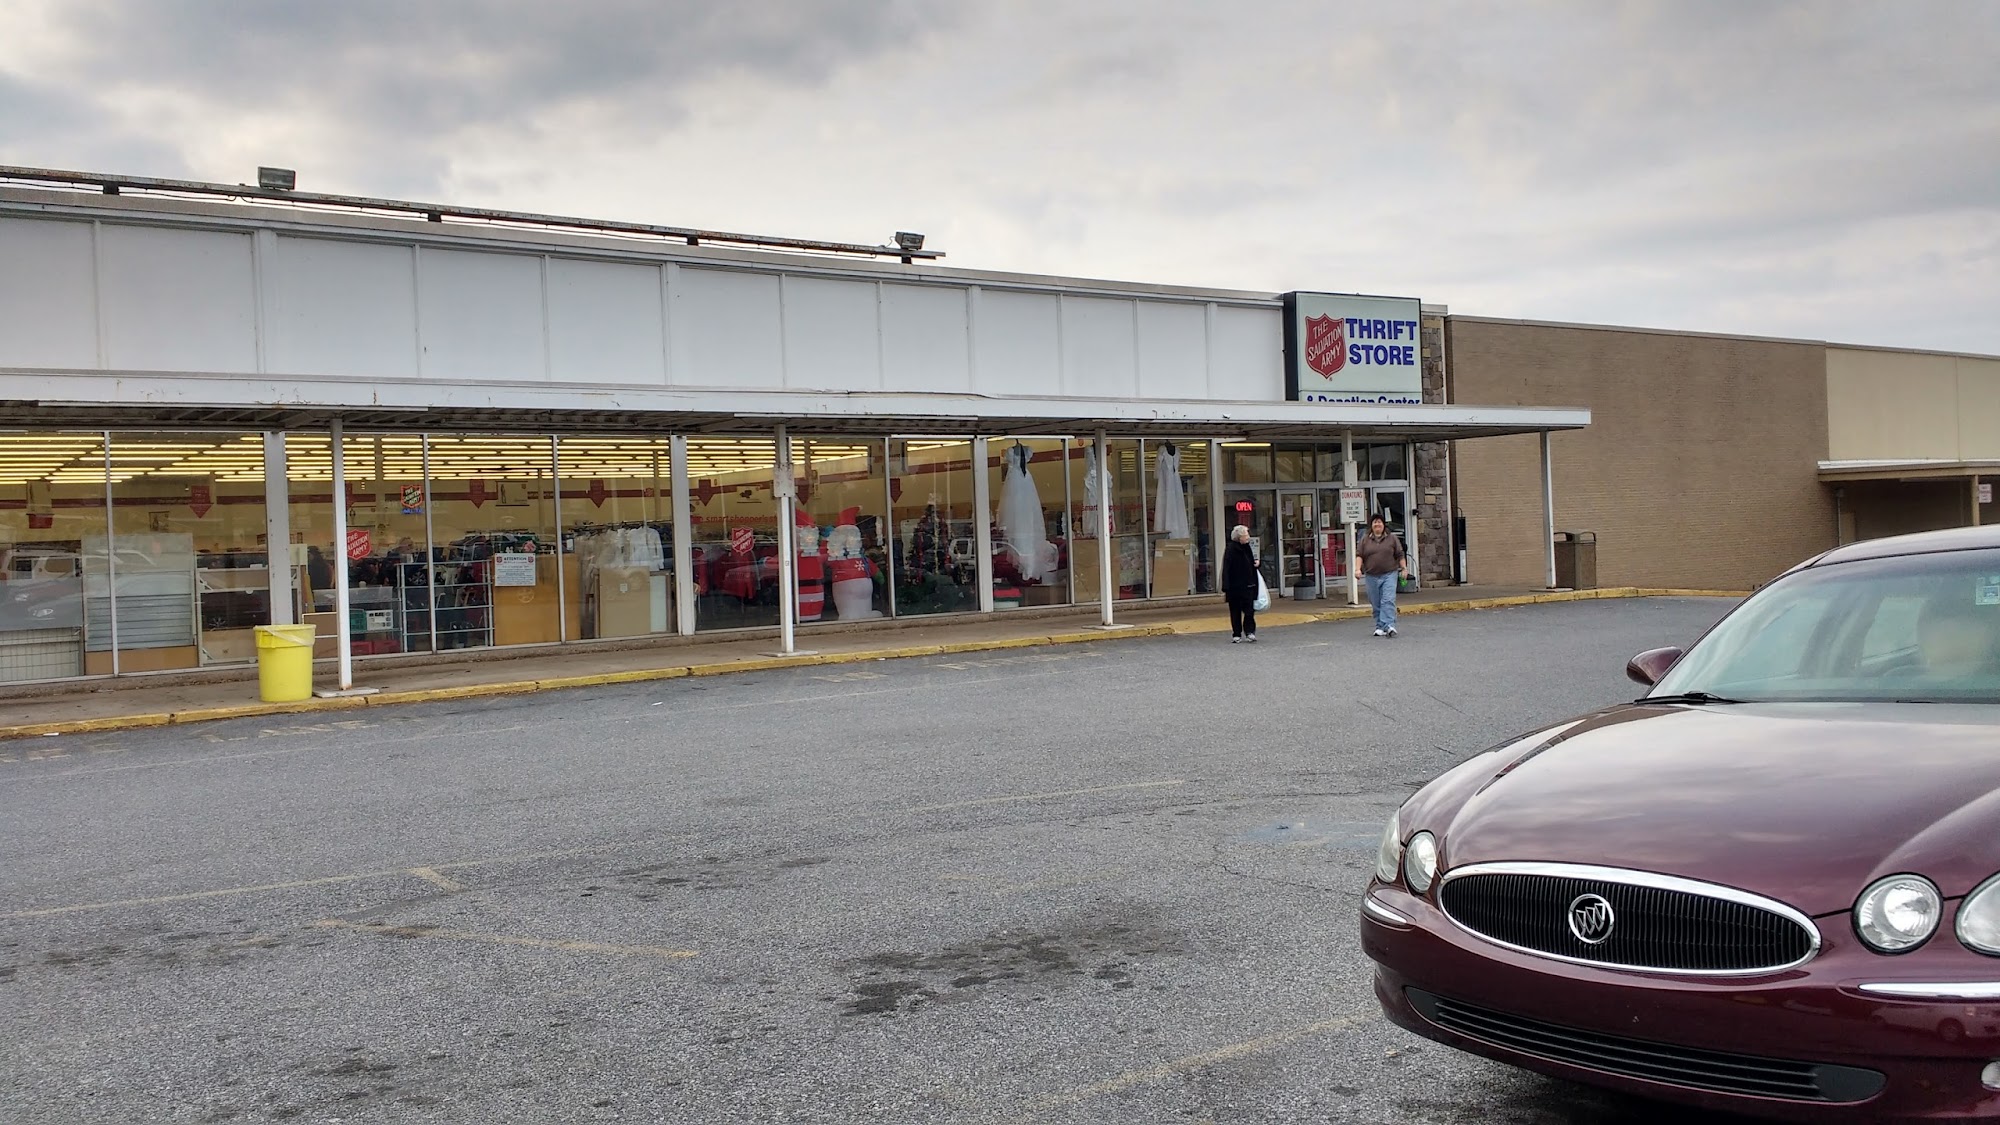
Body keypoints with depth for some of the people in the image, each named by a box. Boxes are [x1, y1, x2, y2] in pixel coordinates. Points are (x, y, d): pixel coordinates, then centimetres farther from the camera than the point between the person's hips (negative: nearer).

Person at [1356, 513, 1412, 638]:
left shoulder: (1392, 539, 7)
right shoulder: (1365, 540, 9)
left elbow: (1400, 555, 8)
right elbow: (1359, 555, 4)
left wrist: (1404, 568, 1)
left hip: (1389, 574, -2)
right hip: (1371, 576, 2)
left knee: (1388, 600, -14)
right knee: (1376, 604, 4)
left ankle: (1389, 626, -20)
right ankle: (1380, 627, 12)